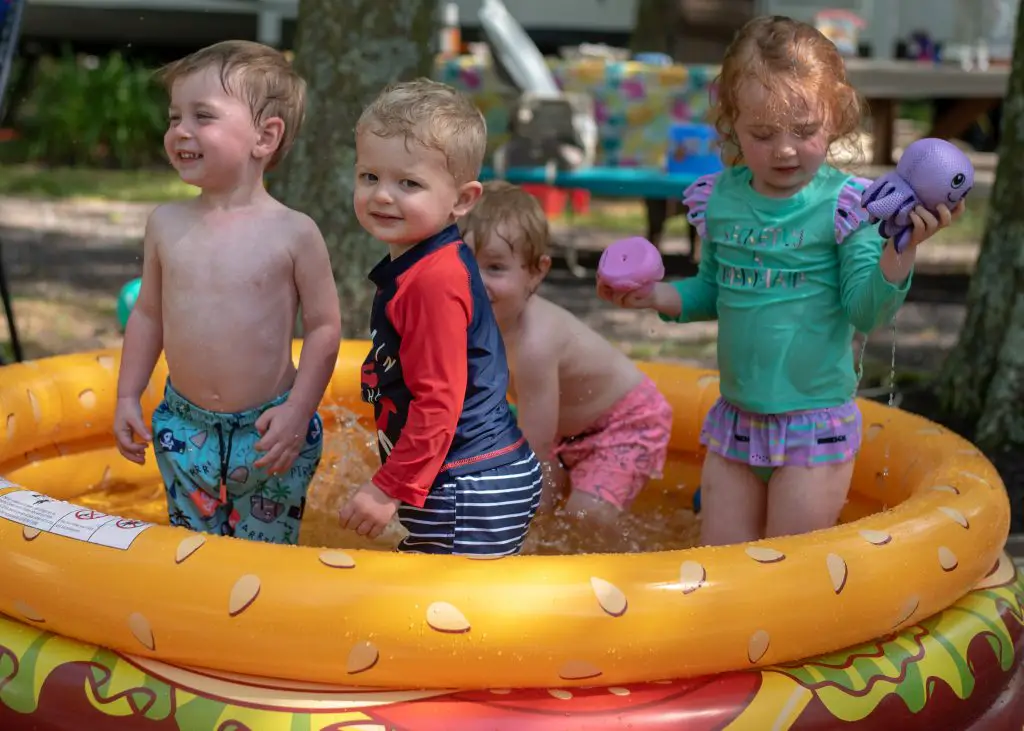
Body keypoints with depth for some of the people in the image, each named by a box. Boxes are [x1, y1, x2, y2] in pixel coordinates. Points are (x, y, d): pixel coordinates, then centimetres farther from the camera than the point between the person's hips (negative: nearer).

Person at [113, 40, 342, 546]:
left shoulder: (293, 233, -12)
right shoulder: (167, 225, -1)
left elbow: (324, 327, -7)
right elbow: (147, 314, 10)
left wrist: (297, 412, -13)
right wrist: (127, 398, 7)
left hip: (267, 430, -3)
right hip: (185, 428, 4)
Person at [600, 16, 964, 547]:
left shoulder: (845, 204, -11)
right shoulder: (719, 200, 1)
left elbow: (866, 311, -13)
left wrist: (900, 249, -28)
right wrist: (659, 296, -2)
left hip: (815, 424, -4)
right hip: (735, 418, 5)